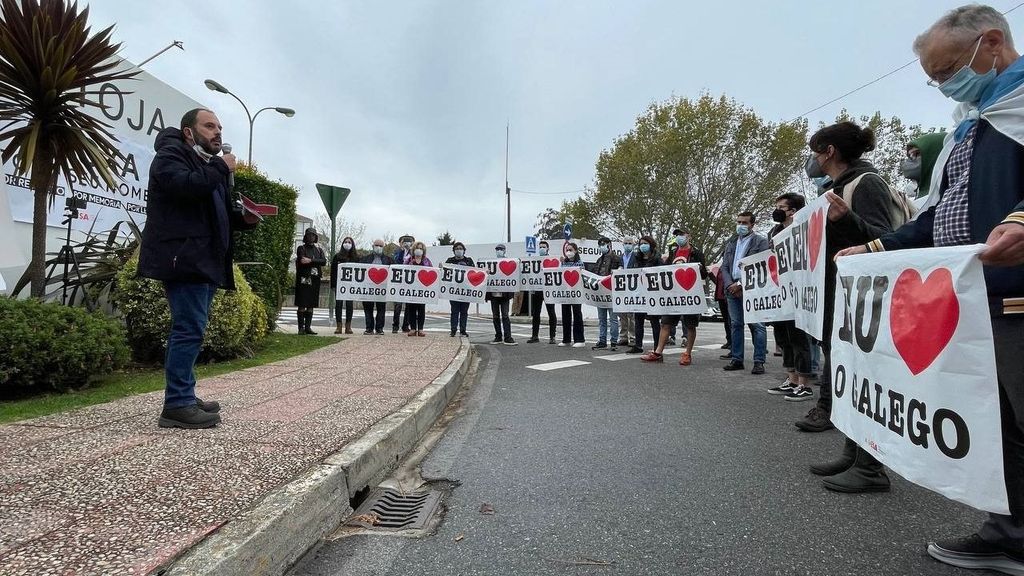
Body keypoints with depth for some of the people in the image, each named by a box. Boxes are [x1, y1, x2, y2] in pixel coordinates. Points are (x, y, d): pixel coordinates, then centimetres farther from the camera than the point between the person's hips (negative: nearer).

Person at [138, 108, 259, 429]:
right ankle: (177, 405, -10)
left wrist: (244, 219, 9)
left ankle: (184, 398, 19)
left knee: (191, 329, 11)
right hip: (184, 258, -10)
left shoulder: (211, 165, 26)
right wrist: (221, 168, -11)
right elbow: (184, 186, -24)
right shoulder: (171, 154, -1)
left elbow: (217, 214, 28)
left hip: (204, 260, 10)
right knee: (190, 329, -14)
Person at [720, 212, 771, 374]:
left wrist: (741, 284, -14)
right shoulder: (731, 242, 18)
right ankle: (737, 359, 13)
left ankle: (759, 361, -1)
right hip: (733, 289, 6)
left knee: (756, 325, -5)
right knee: (735, 324, 8)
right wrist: (730, 285, -3)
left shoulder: (761, 242, 0)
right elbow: (724, 266, 14)